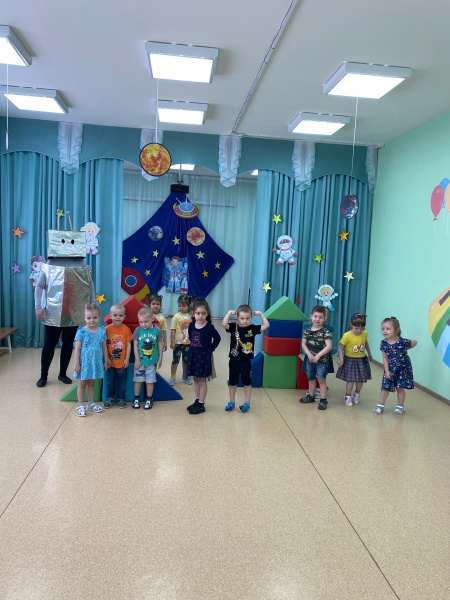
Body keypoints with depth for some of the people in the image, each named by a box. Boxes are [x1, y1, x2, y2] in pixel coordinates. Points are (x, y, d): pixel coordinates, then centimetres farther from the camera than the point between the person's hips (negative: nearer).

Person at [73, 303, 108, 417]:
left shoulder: (102, 331, -2)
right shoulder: (82, 332, -12)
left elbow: (104, 348, 6)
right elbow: (77, 349, -10)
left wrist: (105, 361, 8)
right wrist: (76, 364, -10)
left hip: (96, 362, 3)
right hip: (84, 362, -3)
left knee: (92, 383, 16)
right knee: (82, 384, 9)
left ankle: (91, 403, 29)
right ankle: (80, 405, 19)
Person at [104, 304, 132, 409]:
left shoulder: (126, 329, -6)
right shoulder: (107, 329, -5)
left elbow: (128, 344, -3)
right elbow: (104, 345, -3)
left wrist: (127, 359, -6)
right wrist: (106, 358, -6)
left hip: (122, 362, 0)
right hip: (110, 362, 1)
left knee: (122, 381, 10)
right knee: (110, 381, 12)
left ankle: (121, 398, 24)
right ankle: (110, 398, 26)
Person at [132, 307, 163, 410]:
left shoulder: (157, 330, -9)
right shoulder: (138, 330, -9)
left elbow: (160, 345, -1)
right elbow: (135, 345, -5)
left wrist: (160, 359, 2)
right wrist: (137, 360, -7)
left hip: (152, 361, 0)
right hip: (140, 361, 0)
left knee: (150, 381, 9)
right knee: (138, 380, 11)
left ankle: (149, 400, 22)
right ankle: (136, 399, 25)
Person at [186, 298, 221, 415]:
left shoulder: (209, 327, -16)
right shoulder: (191, 325, -2)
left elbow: (217, 338, -7)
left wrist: (210, 349, -4)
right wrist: (194, 347, 6)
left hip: (204, 357, -5)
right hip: (193, 355, 5)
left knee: (202, 381, 4)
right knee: (196, 380, 16)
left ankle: (201, 405, 14)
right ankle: (197, 401, 30)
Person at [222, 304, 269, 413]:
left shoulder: (252, 328, -4)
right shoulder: (234, 327, -8)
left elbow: (266, 325, -6)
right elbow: (224, 324, -25)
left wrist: (260, 314, -7)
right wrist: (230, 312, -21)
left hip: (246, 362, 0)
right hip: (234, 361, 0)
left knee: (247, 383, 13)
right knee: (232, 383, 15)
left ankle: (247, 404, 27)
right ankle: (231, 402, 30)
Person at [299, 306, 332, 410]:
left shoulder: (326, 332, -13)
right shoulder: (307, 330, 1)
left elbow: (329, 346, -19)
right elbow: (303, 344, 2)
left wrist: (318, 356, -21)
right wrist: (309, 354, -12)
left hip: (321, 360, -5)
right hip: (310, 359, 5)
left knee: (321, 379, -2)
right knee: (311, 378, 17)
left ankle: (323, 400, 7)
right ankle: (310, 396, 32)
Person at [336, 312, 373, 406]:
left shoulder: (365, 334, -5)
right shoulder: (347, 335, -19)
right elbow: (340, 347, -14)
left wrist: (369, 353, 27)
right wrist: (340, 359, -22)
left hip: (361, 360, 4)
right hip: (350, 360, -4)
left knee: (360, 380, 11)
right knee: (351, 380, -3)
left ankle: (357, 394, 35)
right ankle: (347, 396, 15)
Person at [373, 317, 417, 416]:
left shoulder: (403, 342, -24)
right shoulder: (384, 343, -14)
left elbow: (415, 342, -5)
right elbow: (385, 358, -6)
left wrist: (405, 349, -4)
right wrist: (387, 371, -9)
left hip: (403, 368, -3)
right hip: (390, 369, 3)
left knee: (400, 388, 6)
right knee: (385, 387, 5)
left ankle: (400, 407, 23)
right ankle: (380, 405, 17)